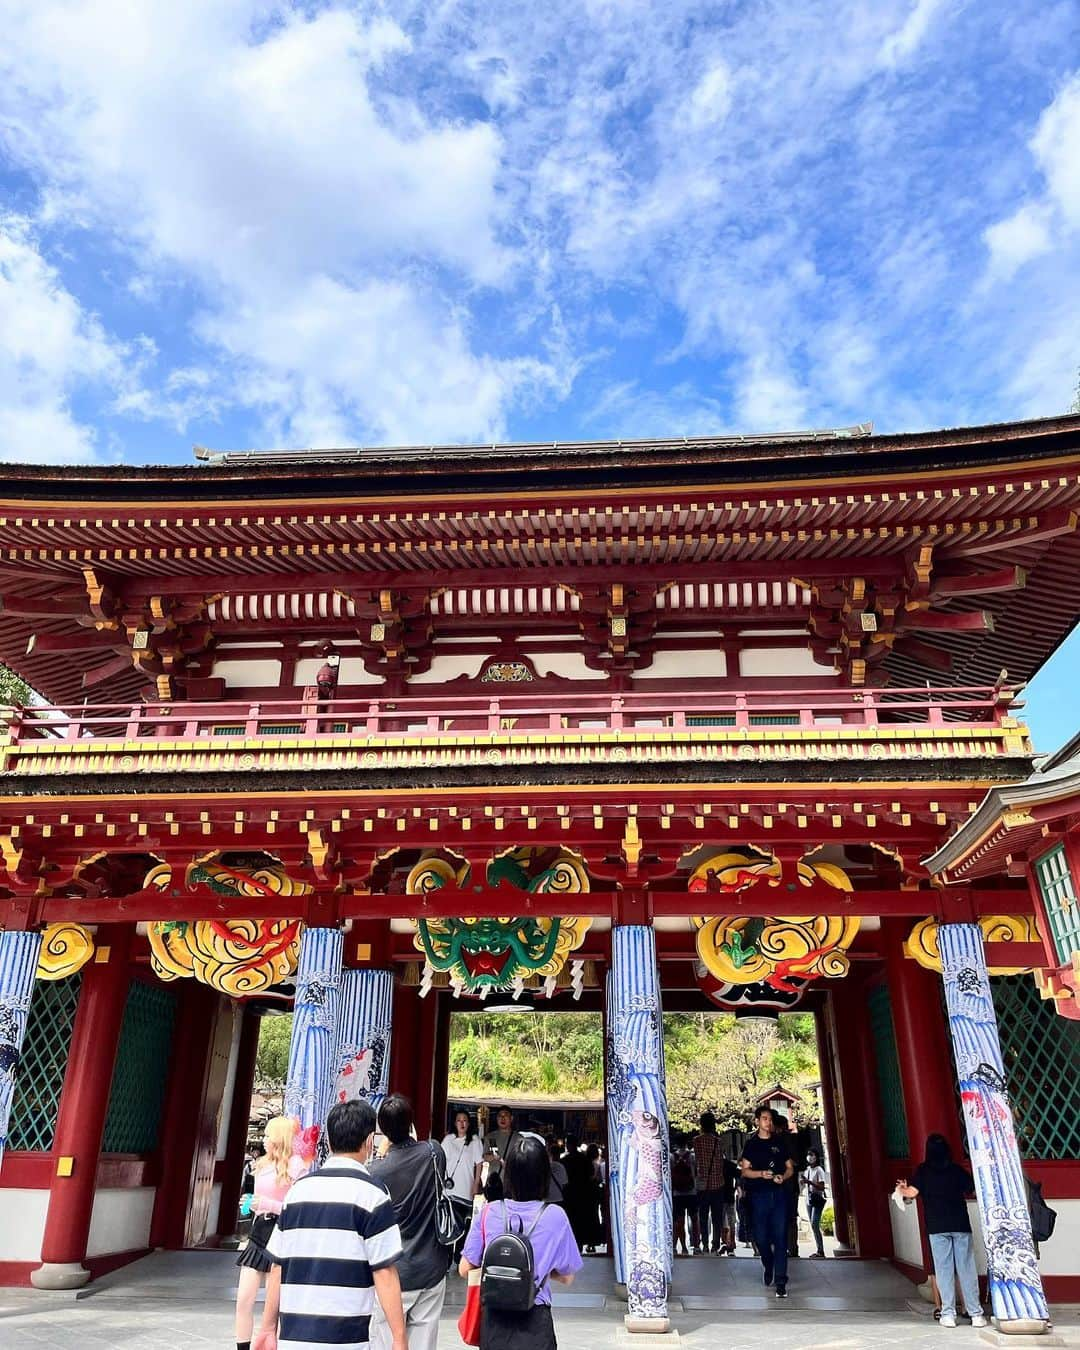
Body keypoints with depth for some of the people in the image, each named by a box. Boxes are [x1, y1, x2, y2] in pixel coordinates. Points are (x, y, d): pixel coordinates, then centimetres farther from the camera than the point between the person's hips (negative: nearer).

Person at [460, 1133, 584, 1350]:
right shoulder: (554, 1216, -12)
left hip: (494, 1318, 2)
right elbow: (567, 1277, -1)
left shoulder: (488, 1213, -9)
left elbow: (465, 1269, 0)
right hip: (534, 1320, -2)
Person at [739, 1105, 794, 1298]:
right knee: (761, 1237, 3)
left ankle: (781, 1282, -3)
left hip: (779, 1194, 0)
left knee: (780, 1237, -7)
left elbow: (790, 1168, 12)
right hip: (759, 1195, 0)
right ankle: (768, 1266, 32)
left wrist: (783, 1177, -8)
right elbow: (745, 1170, 2)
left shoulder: (780, 1142, 10)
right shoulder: (751, 1144, 6)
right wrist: (761, 1173, -15)